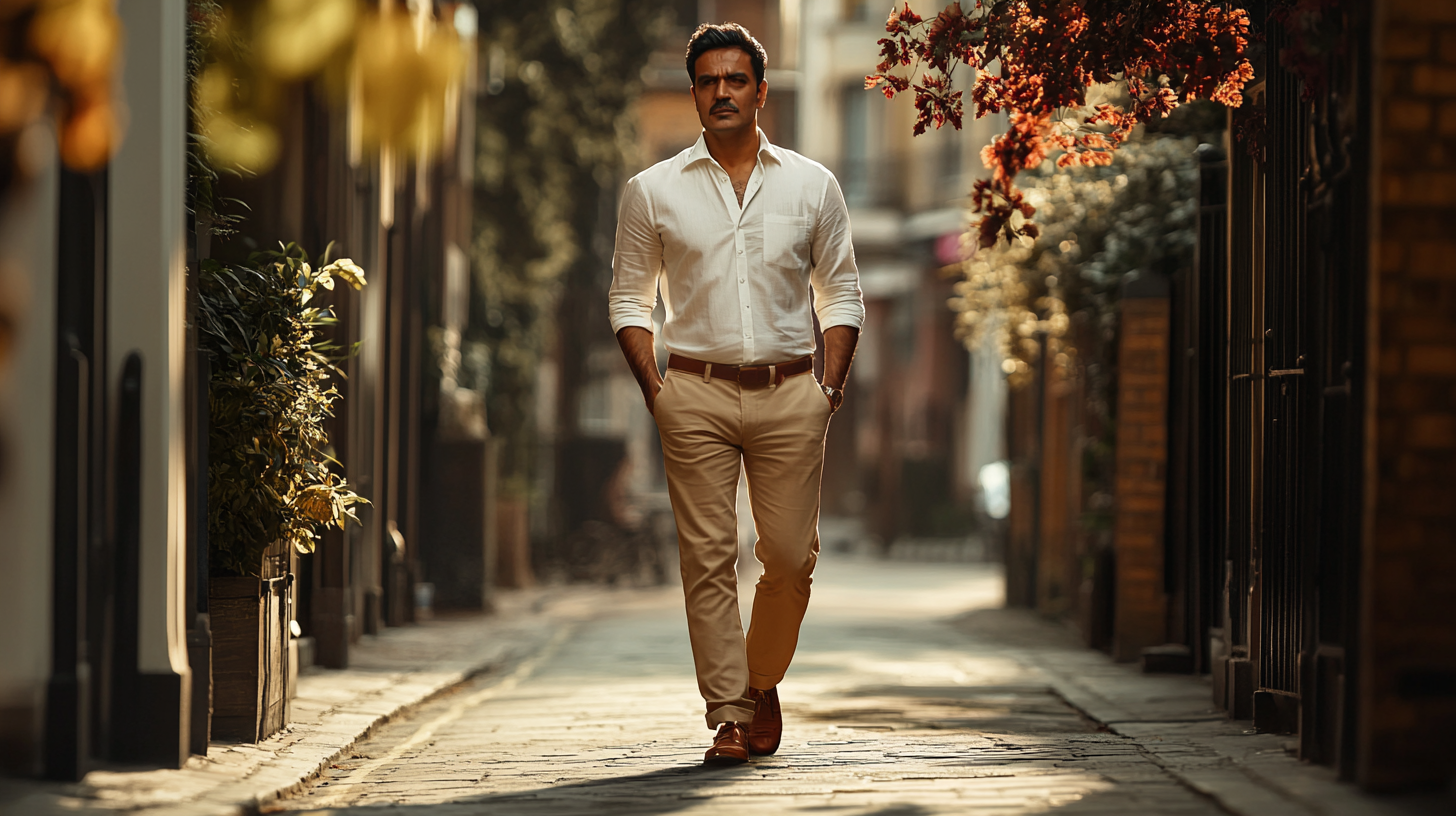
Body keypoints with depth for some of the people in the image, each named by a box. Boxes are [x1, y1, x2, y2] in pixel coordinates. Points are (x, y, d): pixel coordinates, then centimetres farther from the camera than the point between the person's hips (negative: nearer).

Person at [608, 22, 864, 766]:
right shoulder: (654, 191, 6)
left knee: (790, 556, 0)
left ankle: (761, 683, 24)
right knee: (708, 559, -5)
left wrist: (831, 387, 2)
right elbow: (629, 298, 10)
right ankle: (728, 716, -2)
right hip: (697, 394, -1)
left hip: (789, 396, 1)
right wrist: (654, 390, -1)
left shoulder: (812, 186, 9)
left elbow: (841, 292, 13)